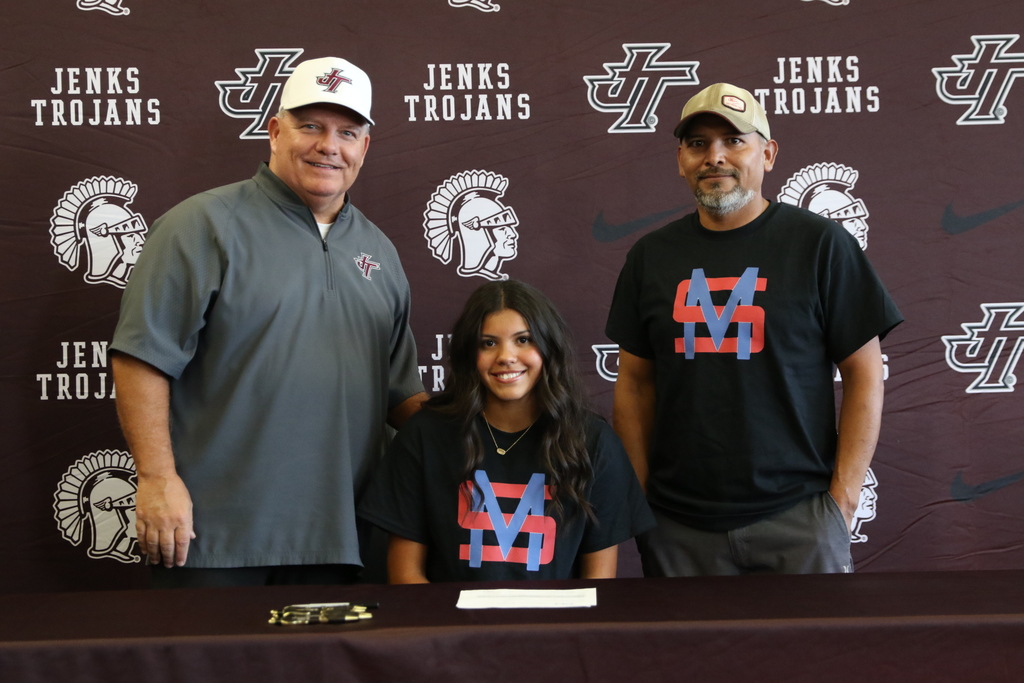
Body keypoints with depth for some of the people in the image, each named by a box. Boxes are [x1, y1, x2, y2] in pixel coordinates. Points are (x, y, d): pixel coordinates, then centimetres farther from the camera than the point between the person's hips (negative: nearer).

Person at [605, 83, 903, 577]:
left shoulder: (820, 244, -2)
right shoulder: (651, 256, 7)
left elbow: (864, 373, -2)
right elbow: (635, 382, 10)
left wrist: (844, 497, -7)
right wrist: (639, 497, 3)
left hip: (797, 518, -2)